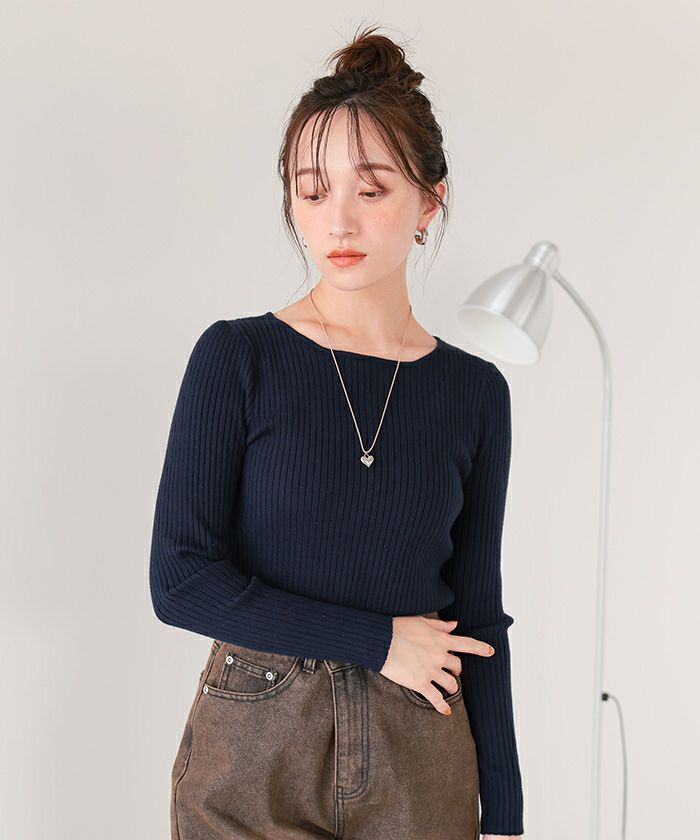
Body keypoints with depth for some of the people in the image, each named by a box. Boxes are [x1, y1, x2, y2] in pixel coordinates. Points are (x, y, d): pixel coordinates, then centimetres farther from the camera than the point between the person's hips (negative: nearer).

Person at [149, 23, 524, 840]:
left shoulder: (475, 390, 0)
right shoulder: (235, 357, -8)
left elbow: (476, 616, 3)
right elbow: (180, 579, -12)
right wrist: (379, 641, -12)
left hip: (418, 756, 2)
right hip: (252, 751, -2)